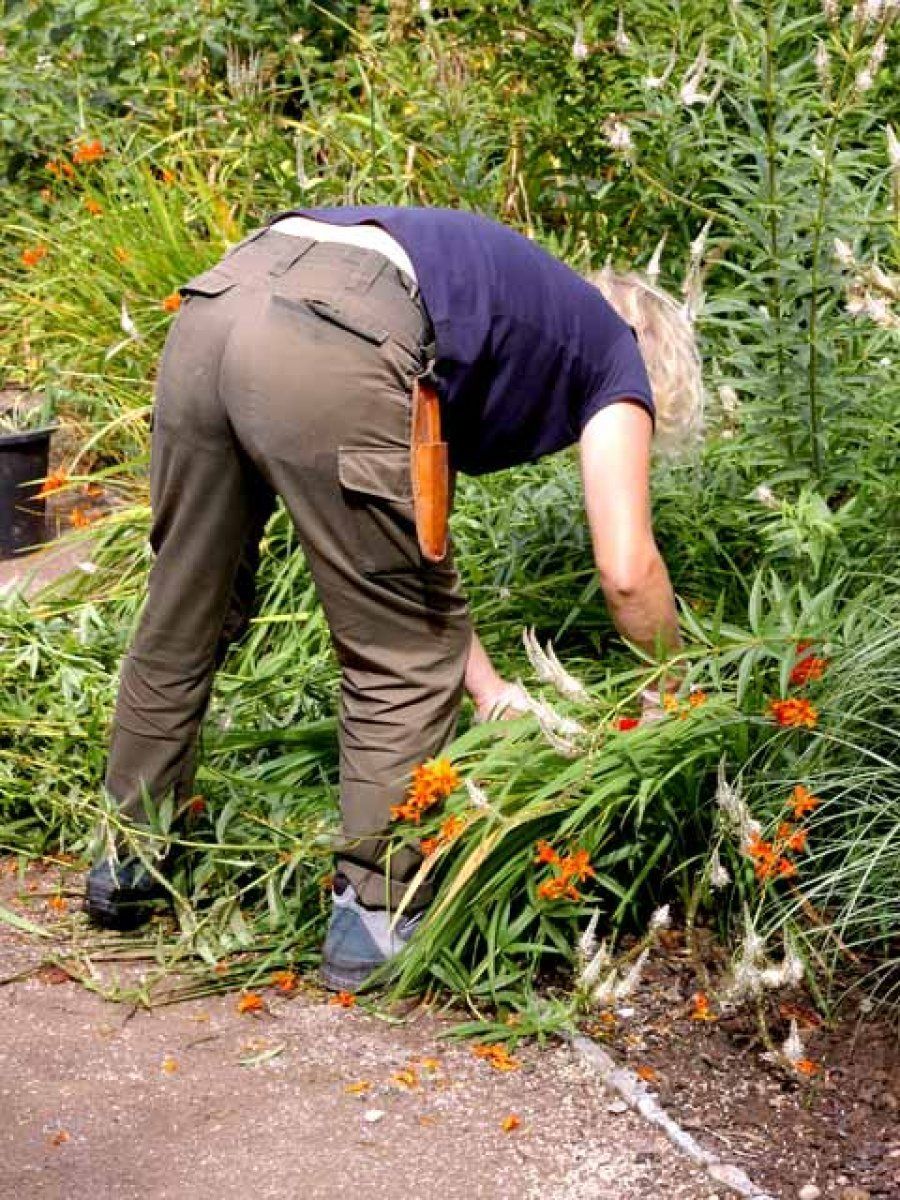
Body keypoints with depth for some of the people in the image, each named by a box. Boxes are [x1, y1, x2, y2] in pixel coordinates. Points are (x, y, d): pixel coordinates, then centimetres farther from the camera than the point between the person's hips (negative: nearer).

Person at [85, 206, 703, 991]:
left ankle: (128, 864, 40)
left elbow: (413, 533, 36)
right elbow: (627, 570, 14)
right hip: (332, 344, -8)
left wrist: (487, 687, 35)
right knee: (405, 665, 10)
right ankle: (376, 913, 18)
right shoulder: (619, 357, 23)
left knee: (183, 622, 24)